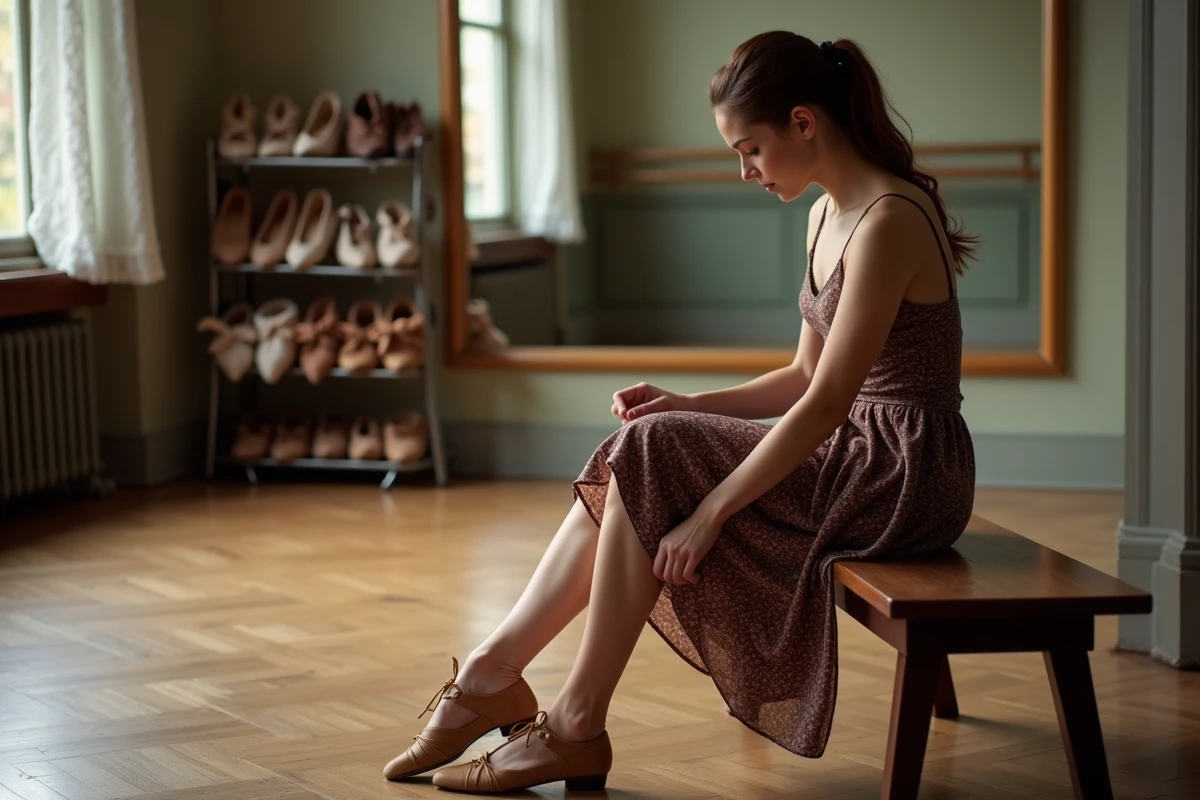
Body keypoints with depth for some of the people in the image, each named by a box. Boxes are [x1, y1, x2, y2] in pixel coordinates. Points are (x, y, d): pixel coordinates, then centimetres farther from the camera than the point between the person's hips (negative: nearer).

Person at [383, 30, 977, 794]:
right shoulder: (827, 214, 11)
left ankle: (577, 728, -8)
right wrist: (688, 405, 2)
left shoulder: (887, 220, -19)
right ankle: (493, 675, -1)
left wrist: (710, 509, -20)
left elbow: (824, 403, -22)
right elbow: (805, 380, 15)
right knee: (631, 463, -4)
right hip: (856, 452, 9)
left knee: (649, 461, -15)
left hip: (906, 470, -9)